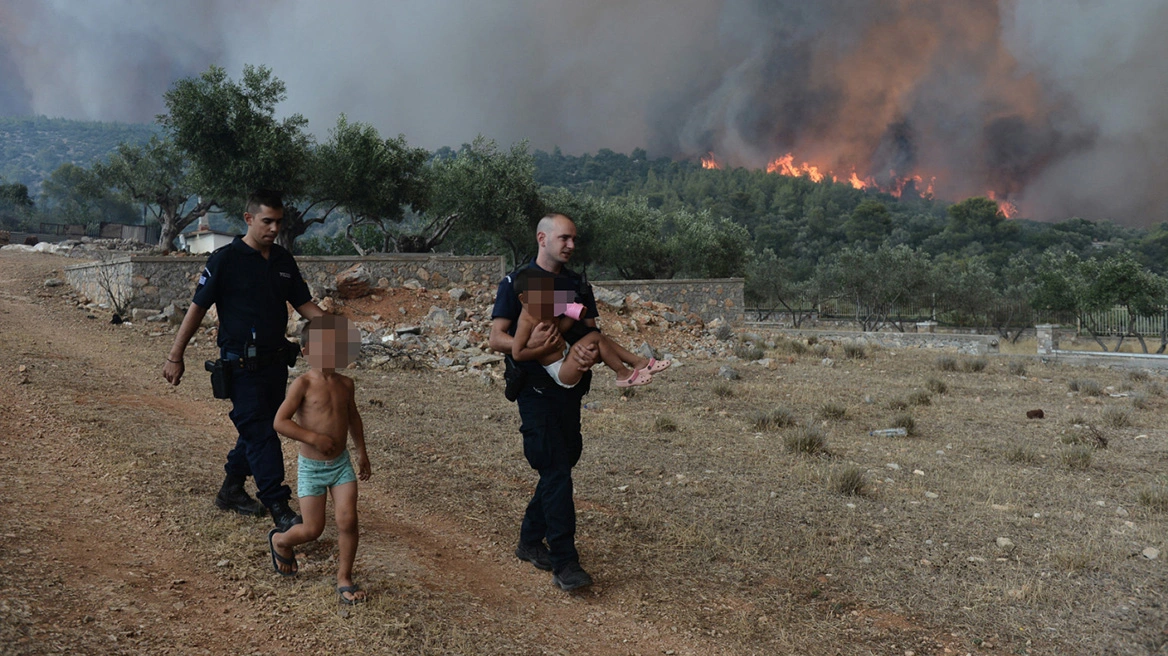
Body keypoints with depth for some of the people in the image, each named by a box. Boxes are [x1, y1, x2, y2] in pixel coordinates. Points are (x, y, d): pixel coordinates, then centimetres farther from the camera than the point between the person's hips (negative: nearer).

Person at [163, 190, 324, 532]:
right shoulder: (226, 259, -9)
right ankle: (278, 506, -3)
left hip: (276, 360, 6)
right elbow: (197, 308, -6)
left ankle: (231, 489, 31)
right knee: (260, 433, -6)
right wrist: (175, 356, -6)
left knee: (257, 428, 14)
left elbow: (304, 304, 13)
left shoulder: (283, 260, 9)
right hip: (242, 364, -6)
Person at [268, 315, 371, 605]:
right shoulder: (303, 384, -14)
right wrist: (314, 437, -25)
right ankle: (280, 540, 36)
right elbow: (280, 422, -19)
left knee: (348, 521, -6)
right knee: (312, 530, 2)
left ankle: (344, 580, 10)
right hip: (311, 467, -4)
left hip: (341, 463, 4)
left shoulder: (345, 383, 3)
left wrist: (361, 451, 21)